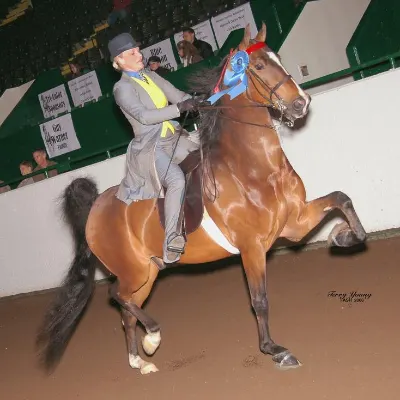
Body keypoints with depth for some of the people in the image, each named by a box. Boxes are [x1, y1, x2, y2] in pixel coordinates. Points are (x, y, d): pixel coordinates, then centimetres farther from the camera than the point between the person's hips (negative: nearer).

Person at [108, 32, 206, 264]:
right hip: (151, 147, -8)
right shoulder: (122, 88, -7)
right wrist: (179, 108, -26)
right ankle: (171, 242, -27)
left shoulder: (150, 76, 14)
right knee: (177, 180, -30)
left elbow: (178, 95, 6)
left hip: (174, 139, 8)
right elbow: (144, 116, -20)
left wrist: (197, 103, -13)